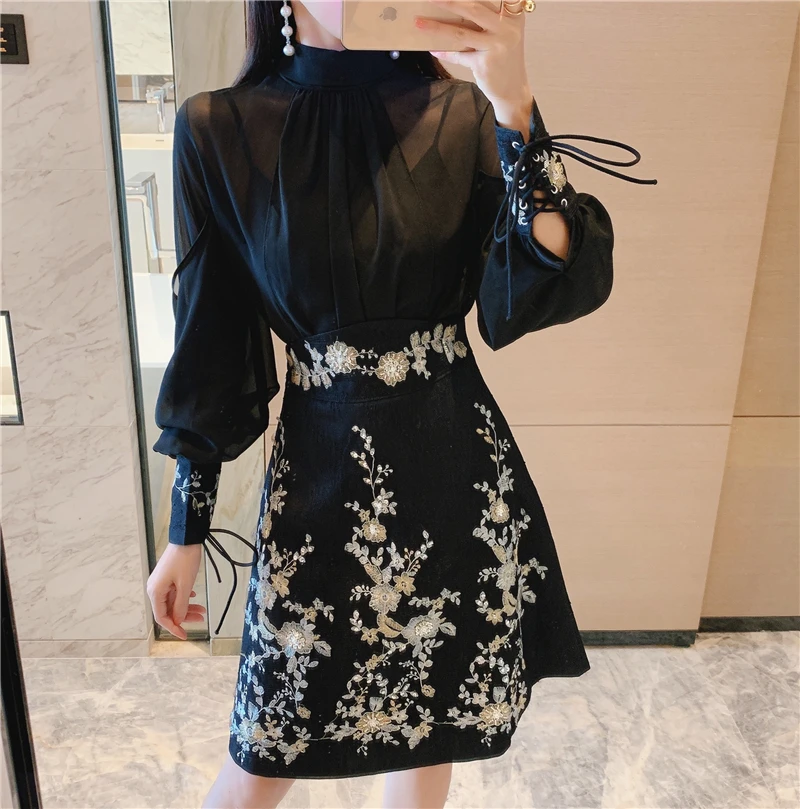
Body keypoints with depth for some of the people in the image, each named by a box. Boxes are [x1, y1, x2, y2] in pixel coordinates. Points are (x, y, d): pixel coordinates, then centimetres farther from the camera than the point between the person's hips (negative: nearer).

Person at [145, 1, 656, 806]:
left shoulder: (461, 113, -2)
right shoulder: (221, 129, -4)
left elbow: (558, 284, -14)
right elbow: (208, 343, -2)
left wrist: (515, 107, -25)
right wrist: (186, 529, 2)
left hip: (456, 469, 2)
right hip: (319, 475, -1)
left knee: (430, 721, 21)